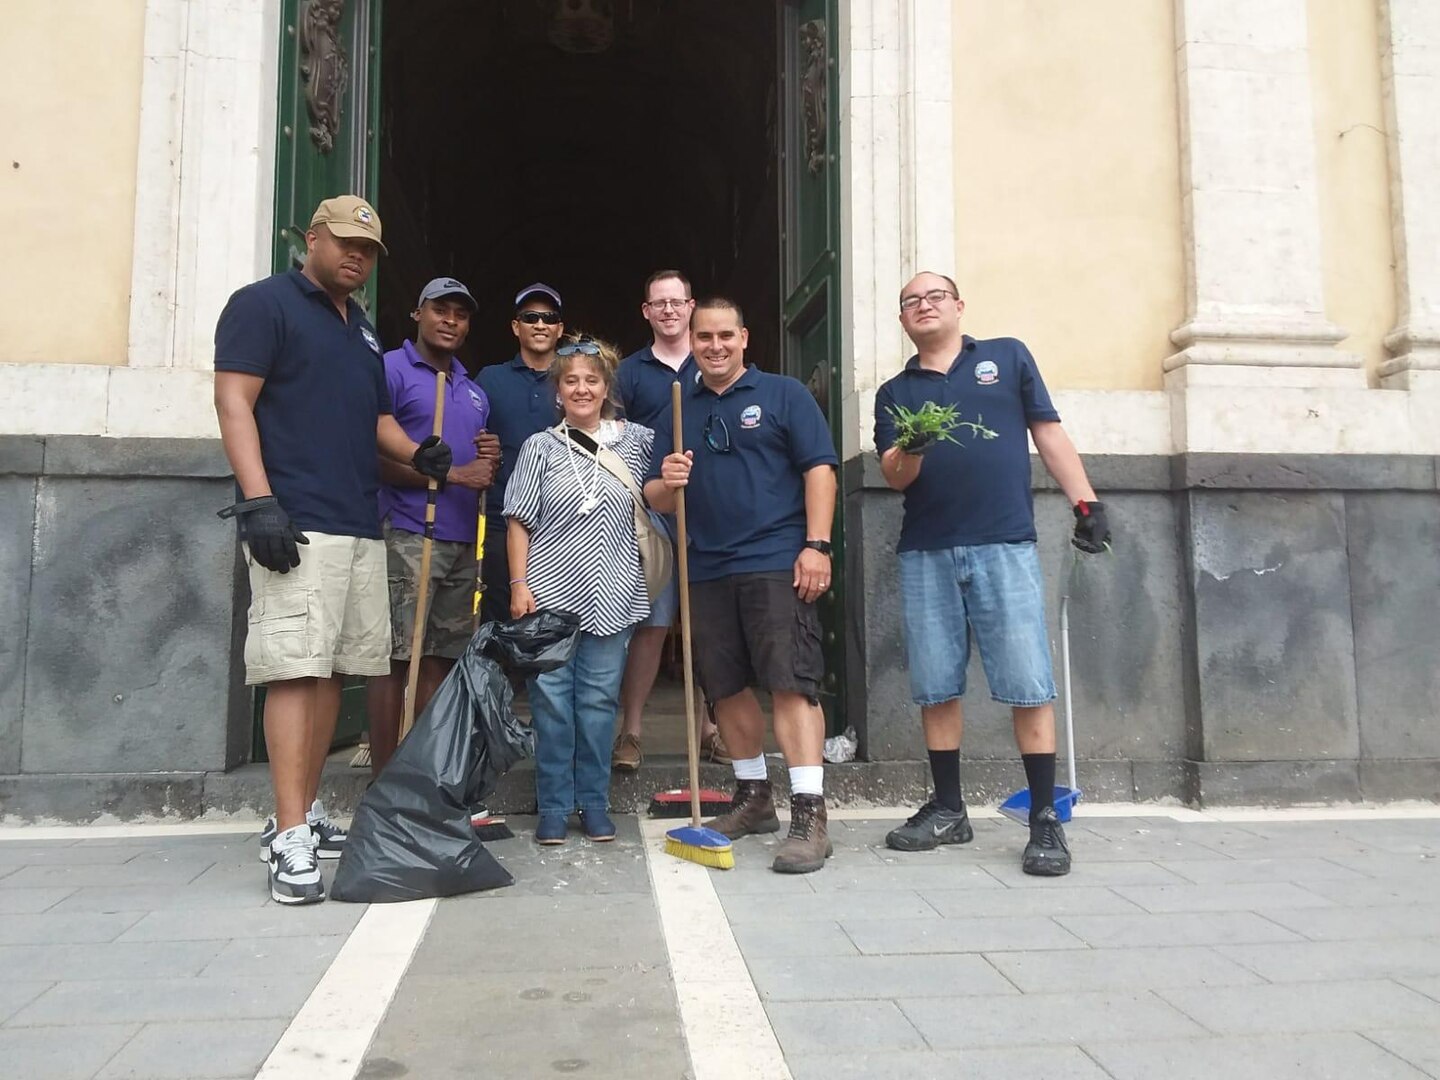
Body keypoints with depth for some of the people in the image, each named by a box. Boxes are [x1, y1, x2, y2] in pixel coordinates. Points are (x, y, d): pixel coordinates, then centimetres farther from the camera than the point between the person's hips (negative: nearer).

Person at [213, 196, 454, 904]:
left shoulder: (363, 329, 24)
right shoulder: (264, 304, 1)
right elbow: (233, 402, -8)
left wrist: (418, 454, 6)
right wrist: (259, 500, -19)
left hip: (360, 528, 8)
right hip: (297, 525, -8)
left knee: (332, 670, 9)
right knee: (295, 670, -12)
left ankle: (307, 811, 18)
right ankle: (291, 838, -10)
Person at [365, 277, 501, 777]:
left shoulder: (474, 391, 22)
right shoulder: (391, 370, -1)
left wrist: (491, 459, 5)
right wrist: (454, 474, -14)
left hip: (463, 541, 7)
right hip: (408, 535, -7)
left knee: (440, 660, 9)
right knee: (395, 659, -5)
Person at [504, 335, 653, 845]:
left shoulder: (636, 440, 7)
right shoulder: (540, 447, 4)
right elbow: (519, 521, 3)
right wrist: (519, 583, -5)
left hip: (610, 595, 1)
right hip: (549, 592, -1)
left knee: (599, 701, 6)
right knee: (551, 701, 3)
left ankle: (595, 804, 19)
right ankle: (553, 807, 14)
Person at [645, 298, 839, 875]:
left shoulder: (783, 394, 4)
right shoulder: (678, 412, 16)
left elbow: (819, 469, -3)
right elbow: (656, 500, 15)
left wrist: (816, 545, -13)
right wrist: (666, 482, -9)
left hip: (777, 563, -5)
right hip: (707, 569, 5)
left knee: (791, 685, -10)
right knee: (727, 690, 11)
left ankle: (809, 814, -7)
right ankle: (754, 798, 27)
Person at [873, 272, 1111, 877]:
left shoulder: (1007, 357, 12)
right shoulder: (894, 393, 16)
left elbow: (1048, 433, 11)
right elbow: (893, 476, 7)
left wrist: (1085, 501, 1)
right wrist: (911, 450, -16)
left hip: (1005, 546, -2)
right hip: (926, 554, 3)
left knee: (1028, 687, -5)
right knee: (936, 688, 6)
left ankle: (1045, 820, 4)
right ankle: (948, 810, 19)